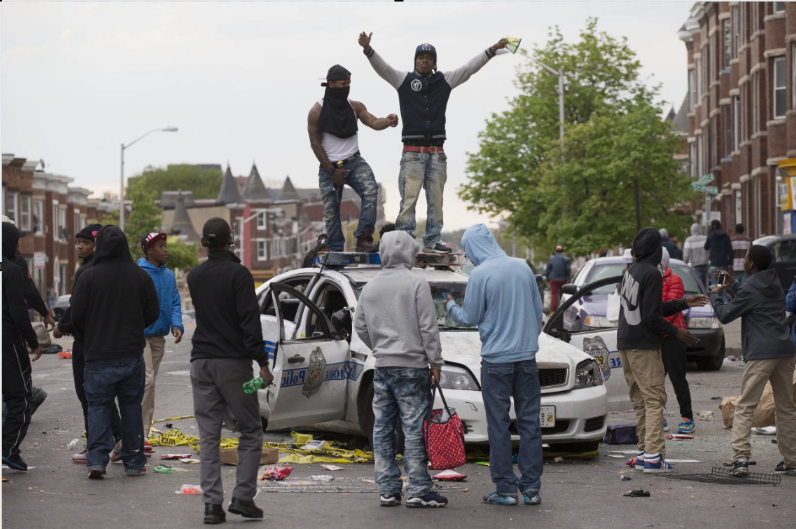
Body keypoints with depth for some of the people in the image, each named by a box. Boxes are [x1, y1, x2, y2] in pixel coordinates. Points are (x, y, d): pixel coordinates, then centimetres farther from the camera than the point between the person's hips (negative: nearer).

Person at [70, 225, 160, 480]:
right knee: (131, 406, 10)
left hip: (99, 356, -2)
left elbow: (77, 317, -6)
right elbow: (152, 313, 5)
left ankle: (97, 460, -7)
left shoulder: (89, 276, -8)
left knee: (98, 406, 4)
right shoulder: (140, 276, 0)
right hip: (132, 354, 2)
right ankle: (134, 462, 13)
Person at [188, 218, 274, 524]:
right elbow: (249, 321, -15)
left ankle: (212, 504, -1)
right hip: (233, 362, -5)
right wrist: (262, 363, -14)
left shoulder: (195, 277, 8)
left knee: (208, 436, 5)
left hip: (201, 363, 5)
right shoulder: (238, 274, -10)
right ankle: (243, 497, -2)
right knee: (251, 431, 6)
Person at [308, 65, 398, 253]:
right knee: (331, 211, -1)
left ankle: (364, 237, -24)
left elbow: (373, 122, -9)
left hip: (354, 161, 2)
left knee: (370, 190, -24)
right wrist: (332, 171, -10)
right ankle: (336, 251, 8)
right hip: (329, 167, -2)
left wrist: (387, 121, -33)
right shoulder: (317, 111, -5)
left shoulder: (355, 107, 4)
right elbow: (315, 144, -5)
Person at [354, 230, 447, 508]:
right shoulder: (416, 283, -8)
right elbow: (428, 327, -9)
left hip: (382, 367, 6)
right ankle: (418, 489, -6)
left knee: (383, 427, 8)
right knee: (415, 427, -4)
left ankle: (387, 489, 9)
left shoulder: (370, 287, 9)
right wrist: (435, 361, -2)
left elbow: (360, 326, 13)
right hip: (411, 365, -6)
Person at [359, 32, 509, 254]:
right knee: (409, 198, -8)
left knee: (436, 199, 5)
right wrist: (368, 50, -24)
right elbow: (382, 67, -7)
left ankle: (432, 241, 9)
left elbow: (469, 68, 9)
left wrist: (492, 50, 1)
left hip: (436, 152, 3)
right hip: (412, 152, -3)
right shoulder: (404, 80, 5)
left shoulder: (444, 81, 12)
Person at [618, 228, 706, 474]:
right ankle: (653, 456, -12)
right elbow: (651, 317, -18)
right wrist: (675, 331, -6)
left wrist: (684, 303, 21)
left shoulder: (630, 271, 13)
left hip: (625, 343, 9)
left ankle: (644, 453, 14)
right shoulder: (652, 274, -14)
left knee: (640, 401, 12)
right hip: (644, 345, -9)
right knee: (654, 399, -7)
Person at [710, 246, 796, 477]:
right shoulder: (775, 283, 15)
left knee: (745, 407, -7)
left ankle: (740, 458, -19)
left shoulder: (750, 289, -9)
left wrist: (715, 295, 14)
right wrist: (732, 284, 30)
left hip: (761, 353, -7)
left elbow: (725, 315, -1)